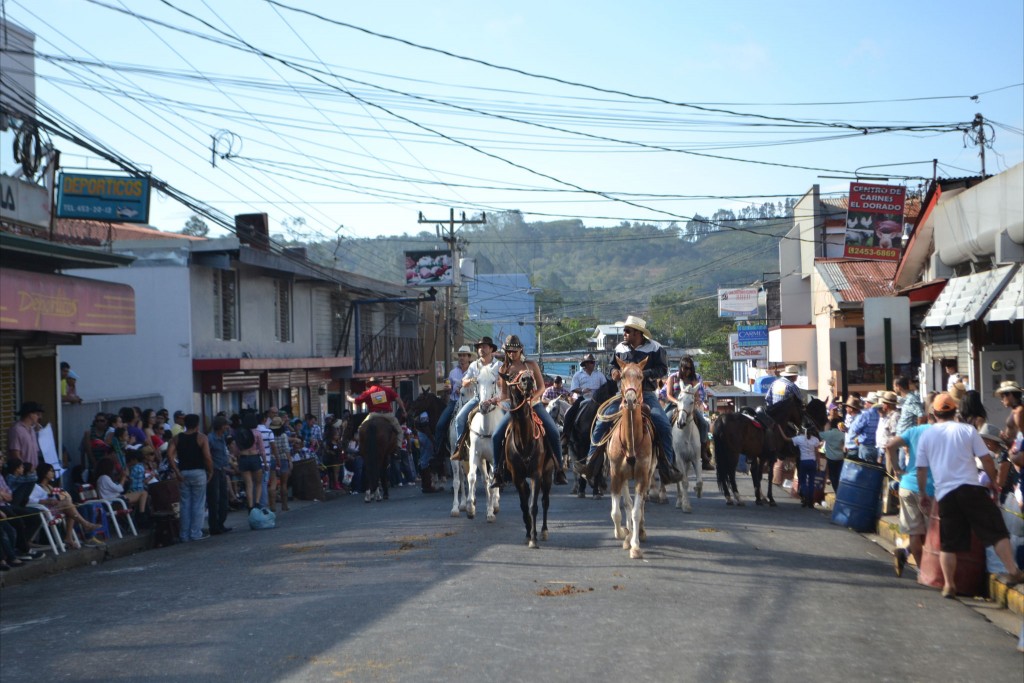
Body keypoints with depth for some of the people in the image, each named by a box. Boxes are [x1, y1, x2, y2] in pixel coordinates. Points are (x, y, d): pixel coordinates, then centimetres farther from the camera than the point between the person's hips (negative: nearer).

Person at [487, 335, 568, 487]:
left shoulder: (531, 365, 2)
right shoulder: (504, 369, 5)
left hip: (534, 405, -1)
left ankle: (559, 470, -10)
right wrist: (496, 399, -17)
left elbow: (541, 387, -1)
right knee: (496, 436, -16)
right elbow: (504, 394, 5)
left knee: (554, 432, -21)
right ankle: (498, 473, -5)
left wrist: (532, 399, -18)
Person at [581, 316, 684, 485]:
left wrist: (644, 374, -22)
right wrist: (614, 371, -3)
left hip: (646, 395, -2)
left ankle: (668, 466, -7)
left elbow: (663, 369, -8)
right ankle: (592, 463, -4)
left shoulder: (655, 348, -3)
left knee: (664, 425, -19)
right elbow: (615, 364, 21)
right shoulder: (620, 348, 8)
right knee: (601, 422, -12)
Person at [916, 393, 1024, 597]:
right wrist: (993, 481, 16)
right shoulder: (967, 430, 3)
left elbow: (921, 469, 9)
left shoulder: (926, 436, 8)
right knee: (997, 532, 6)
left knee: (948, 544, 9)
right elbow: (986, 459, 2)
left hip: (944, 493, 2)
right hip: (971, 488, -2)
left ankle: (949, 585, 7)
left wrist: (923, 494, 20)